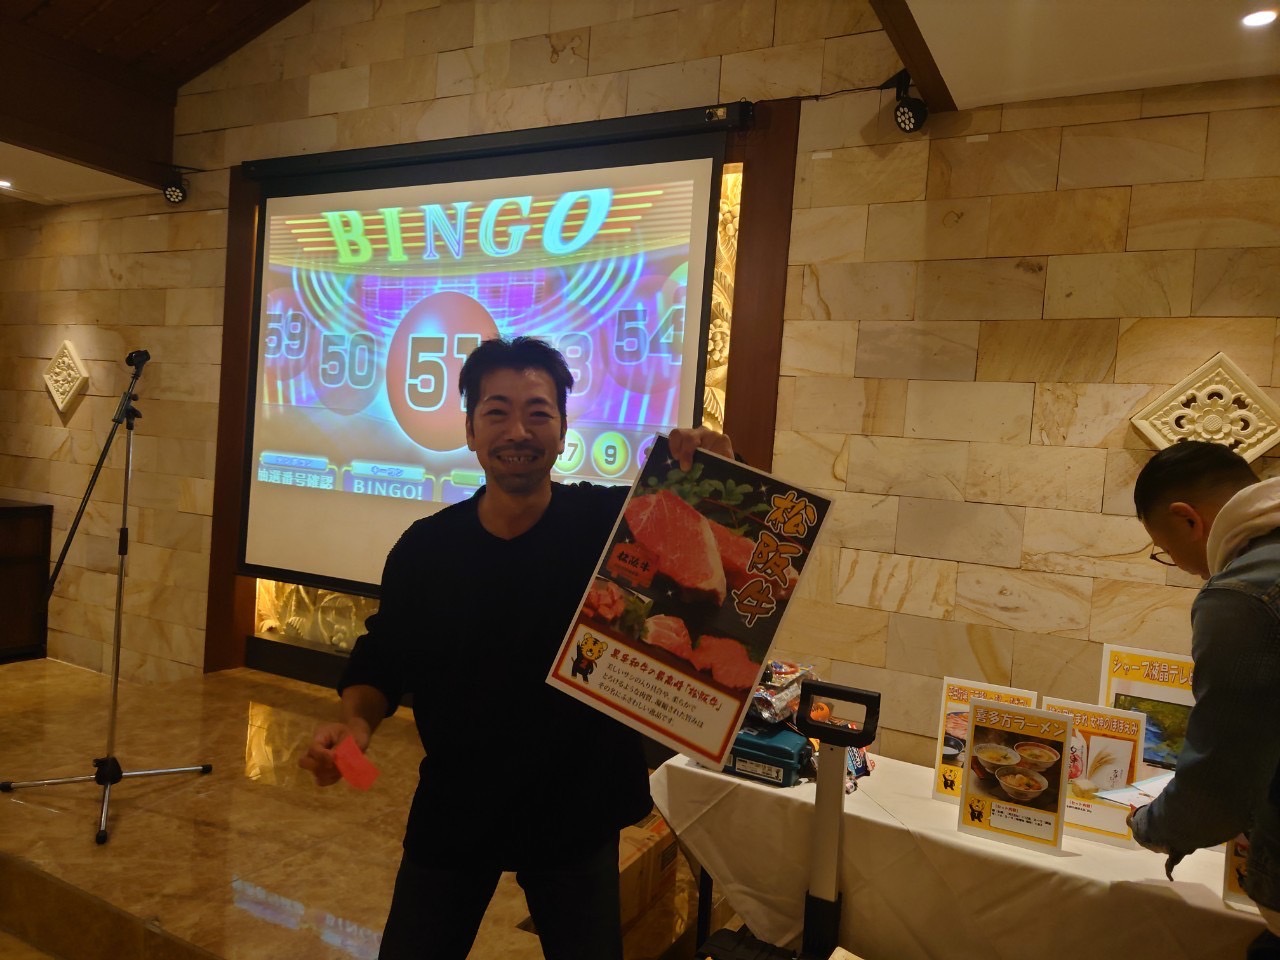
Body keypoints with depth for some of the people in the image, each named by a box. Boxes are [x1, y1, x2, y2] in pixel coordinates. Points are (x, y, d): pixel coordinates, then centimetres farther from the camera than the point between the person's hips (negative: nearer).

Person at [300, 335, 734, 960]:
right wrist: (355, 721, -16)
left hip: (577, 817, -1)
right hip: (450, 816, 2)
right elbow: (381, 657, 3)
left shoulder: (617, 522, -16)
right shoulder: (424, 548, -8)